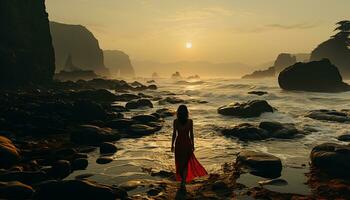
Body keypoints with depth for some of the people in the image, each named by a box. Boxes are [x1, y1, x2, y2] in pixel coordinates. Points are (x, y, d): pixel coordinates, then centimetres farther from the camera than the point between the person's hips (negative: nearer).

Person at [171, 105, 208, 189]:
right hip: (187, 143, 0)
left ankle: (183, 180, 28)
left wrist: (172, 145, 4)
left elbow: (174, 134, -6)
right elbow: (191, 134, -4)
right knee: (186, 163, 10)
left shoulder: (175, 121, -9)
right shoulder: (190, 121, -9)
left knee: (180, 162, 18)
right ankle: (183, 182, -2)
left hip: (179, 143, 0)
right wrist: (192, 145, 7)